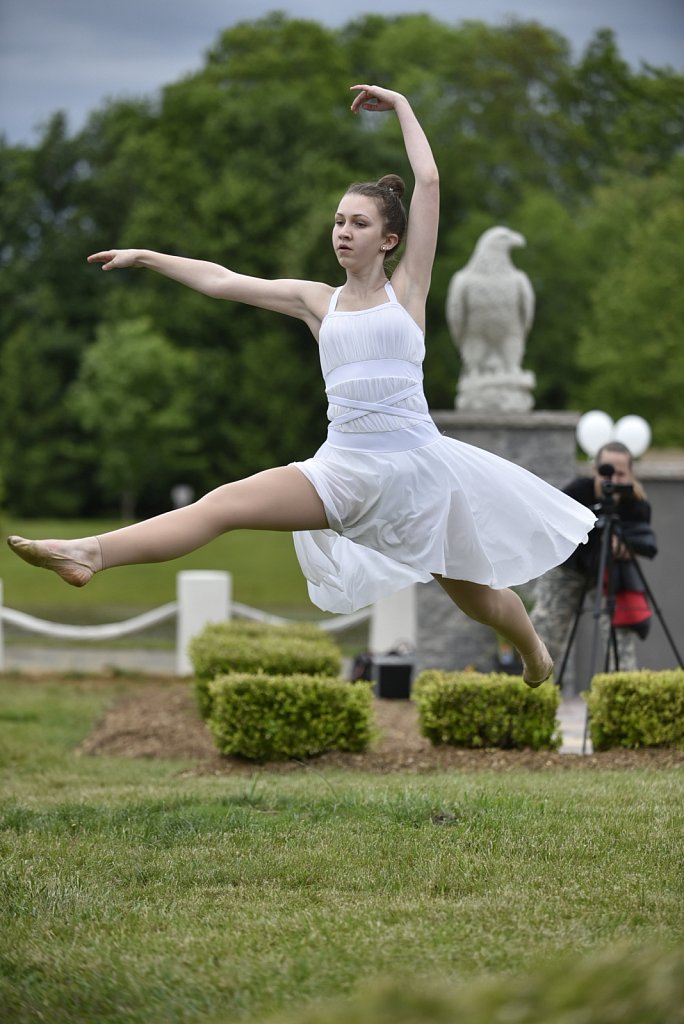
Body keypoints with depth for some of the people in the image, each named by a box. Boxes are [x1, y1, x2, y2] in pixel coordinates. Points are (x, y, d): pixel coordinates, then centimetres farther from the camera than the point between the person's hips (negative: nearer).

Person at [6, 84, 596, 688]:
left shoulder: (407, 289, 3)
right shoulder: (317, 301, 11)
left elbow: (428, 181, -2)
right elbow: (221, 281, 13)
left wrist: (401, 107, 5)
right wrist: (145, 257, 13)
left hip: (416, 465, -2)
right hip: (344, 468, 2)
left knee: (477, 597, 11)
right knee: (224, 504, -17)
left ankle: (534, 648, 43)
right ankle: (92, 555, -31)